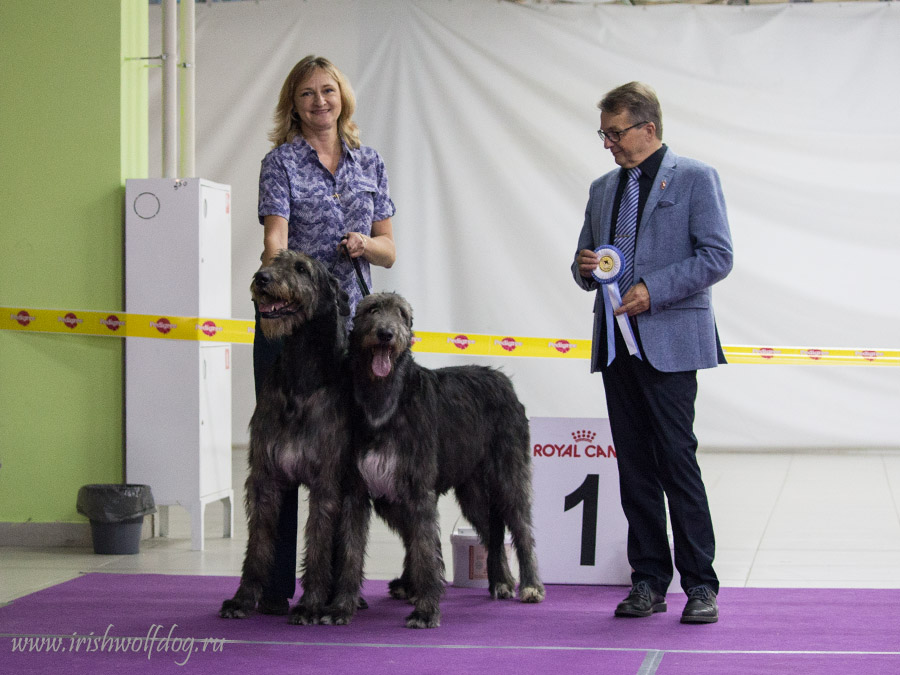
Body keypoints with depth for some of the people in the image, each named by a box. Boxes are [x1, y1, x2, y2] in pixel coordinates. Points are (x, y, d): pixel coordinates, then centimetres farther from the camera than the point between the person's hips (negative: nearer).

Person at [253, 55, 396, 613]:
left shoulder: (369, 163, 12)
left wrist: (364, 244, -9)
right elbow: (275, 239, -14)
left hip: (350, 319, 4)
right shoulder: (281, 161, -1)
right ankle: (275, 584, 2)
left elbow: (389, 251, 13)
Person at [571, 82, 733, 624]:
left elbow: (717, 257, -9)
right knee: (634, 464, 7)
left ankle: (700, 584, -2)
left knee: (677, 459, -9)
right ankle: (649, 580, 13)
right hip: (617, 343, 6)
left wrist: (652, 290, -15)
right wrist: (586, 268, 0)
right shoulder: (603, 189, 18)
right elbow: (587, 265, 25)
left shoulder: (696, 178, -1)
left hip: (669, 341, -6)